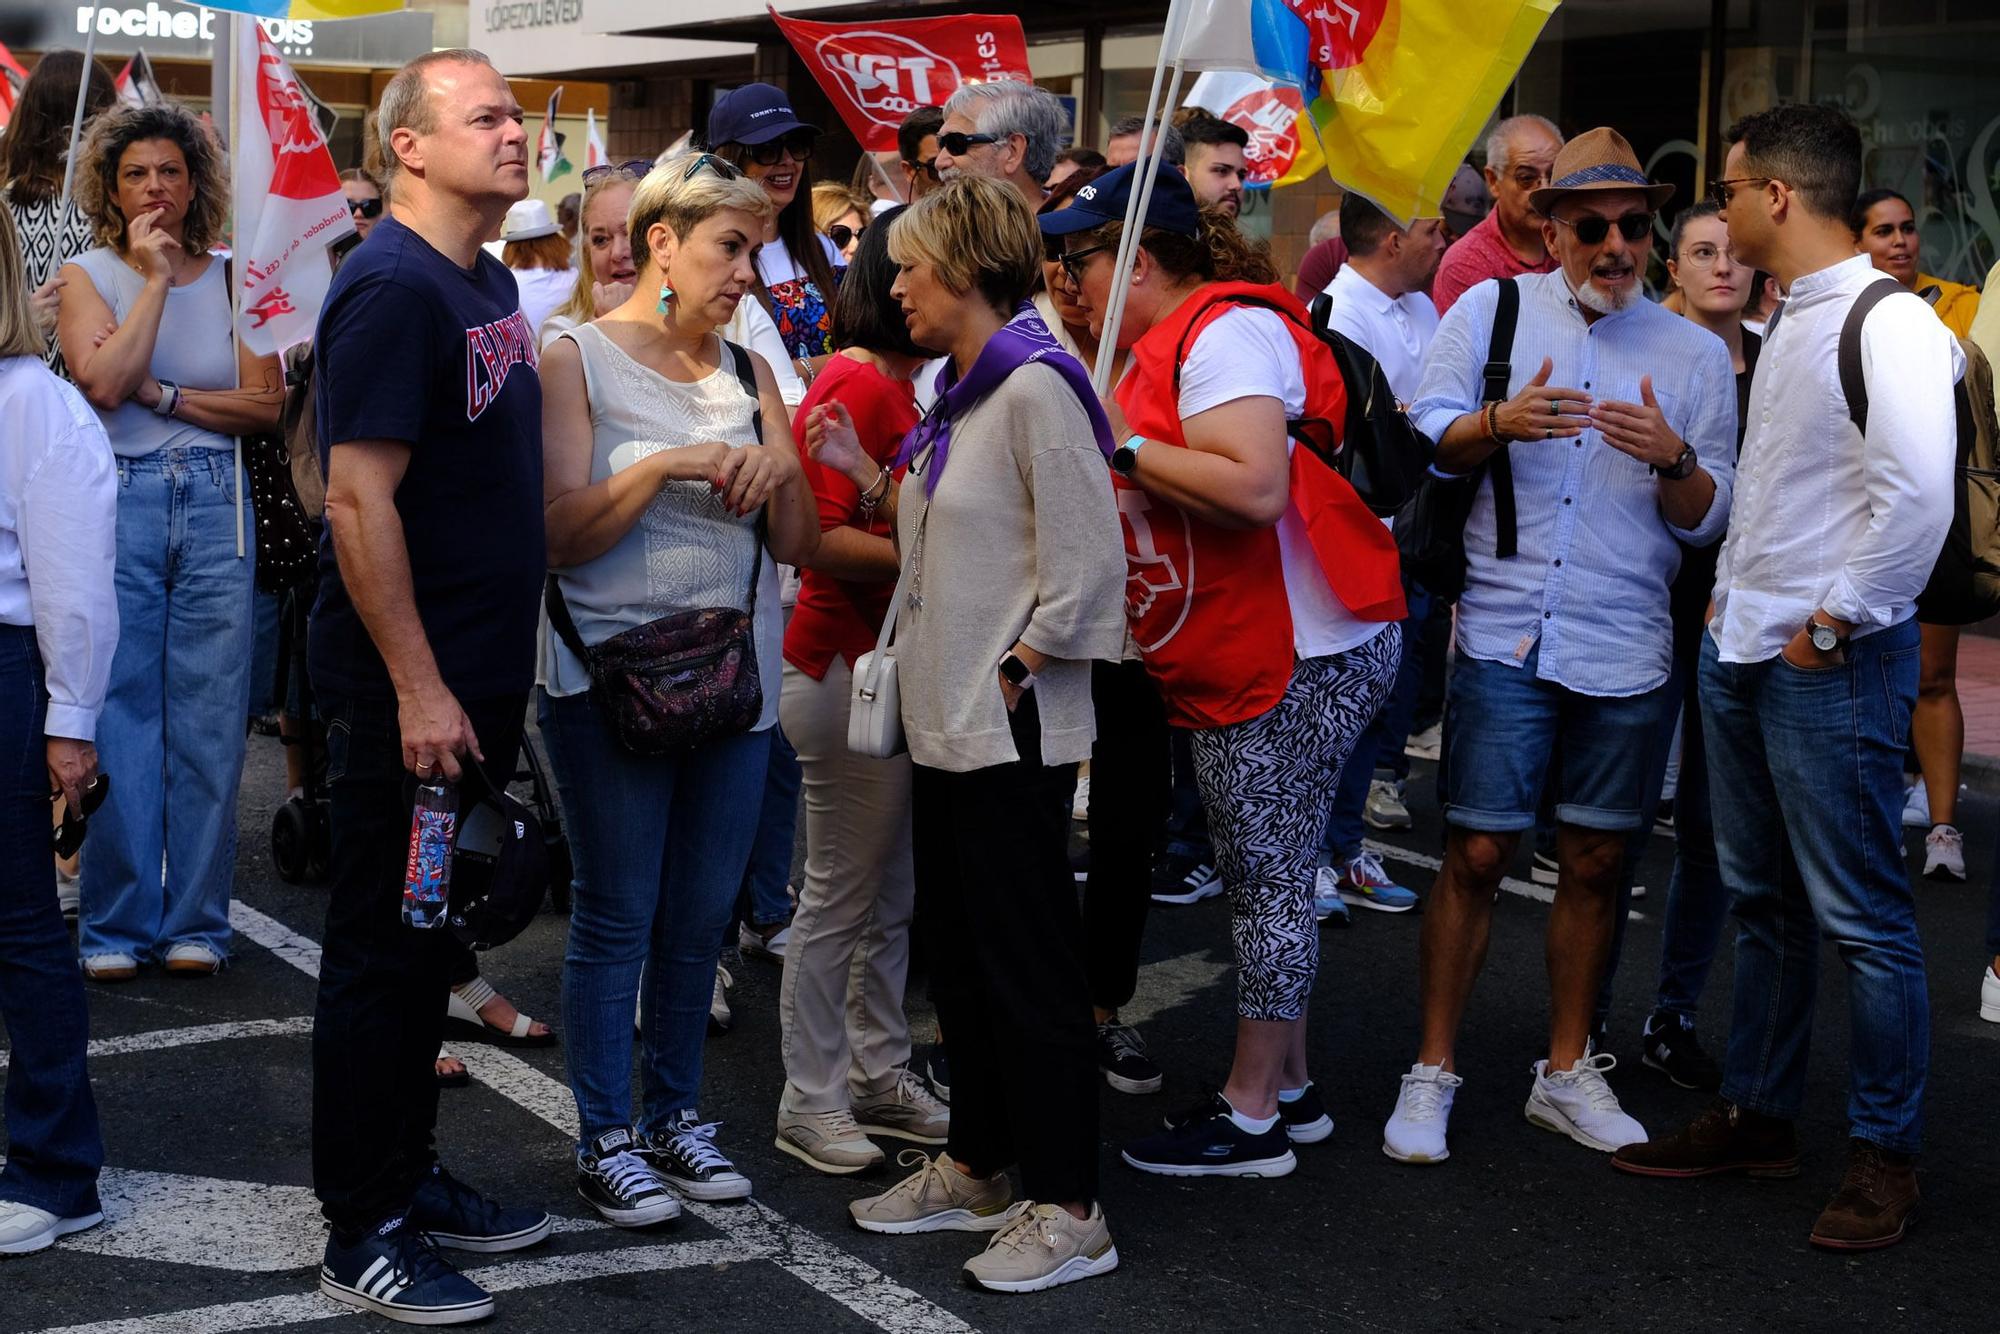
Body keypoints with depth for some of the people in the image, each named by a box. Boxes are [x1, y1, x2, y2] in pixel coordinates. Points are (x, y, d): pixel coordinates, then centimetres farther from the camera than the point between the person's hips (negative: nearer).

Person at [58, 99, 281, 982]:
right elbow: (103, 380, -13)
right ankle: (117, 925, 8)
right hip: (118, 503, -1)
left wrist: (162, 393, -9)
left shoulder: (230, 279, 8)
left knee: (209, 719, 1)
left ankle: (197, 923, 11)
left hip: (215, 507, 1)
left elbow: (265, 404, 0)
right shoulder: (88, 277, 4)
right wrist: (156, 277, -10)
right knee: (118, 719, -1)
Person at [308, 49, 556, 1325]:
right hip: (409, 692, -9)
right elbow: (360, 499, -21)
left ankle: (412, 1176, 30)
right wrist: (418, 688, -22)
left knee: (430, 942, 18)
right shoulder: (392, 290, -16)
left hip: (477, 680, 9)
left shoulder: (492, 285, 12)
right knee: (380, 954, 1)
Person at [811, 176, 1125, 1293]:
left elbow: (1083, 564, -18)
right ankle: (975, 1171, 28)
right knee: (962, 949, 16)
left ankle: (1069, 1211, 7)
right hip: (950, 721, 9)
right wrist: (863, 471, 8)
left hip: (1014, 729, -9)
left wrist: (1009, 680, -16)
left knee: (1028, 962, -3)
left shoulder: (1037, 384, -15)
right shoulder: (960, 392, 13)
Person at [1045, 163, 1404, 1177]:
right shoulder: (1171, 343, 16)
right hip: (1231, 659, 10)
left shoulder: (1228, 331, -15)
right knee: (1254, 873, 16)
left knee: (1268, 880, -3)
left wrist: (1122, 445, -20)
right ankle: (1286, 1086, 27)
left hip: (1296, 655, -10)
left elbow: (1255, 487, -28)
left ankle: (1251, 1118, 6)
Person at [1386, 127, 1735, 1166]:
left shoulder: (1695, 353, 8)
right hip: (1506, 637, -2)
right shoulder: (1490, 310, 5)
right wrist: (1499, 423, -19)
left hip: (1625, 649, 2)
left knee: (1594, 862, 9)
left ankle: (1567, 1072, 23)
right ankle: (1432, 1072, 10)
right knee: (1477, 854, -2)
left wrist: (1673, 458, -15)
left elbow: (1709, 519, 6)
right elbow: (1423, 440, 0)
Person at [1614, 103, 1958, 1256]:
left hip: (1833, 662, -9)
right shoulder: (1790, 320, 13)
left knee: (1863, 919, -1)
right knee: (1763, 903, 16)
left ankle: (1886, 1156, 10)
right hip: (1743, 647, 9)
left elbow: (1919, 496, -24)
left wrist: (1835, 627, -18)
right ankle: (1759, 1117, 28)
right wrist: (1735, 599, 15)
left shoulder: (1888, 323, -16)